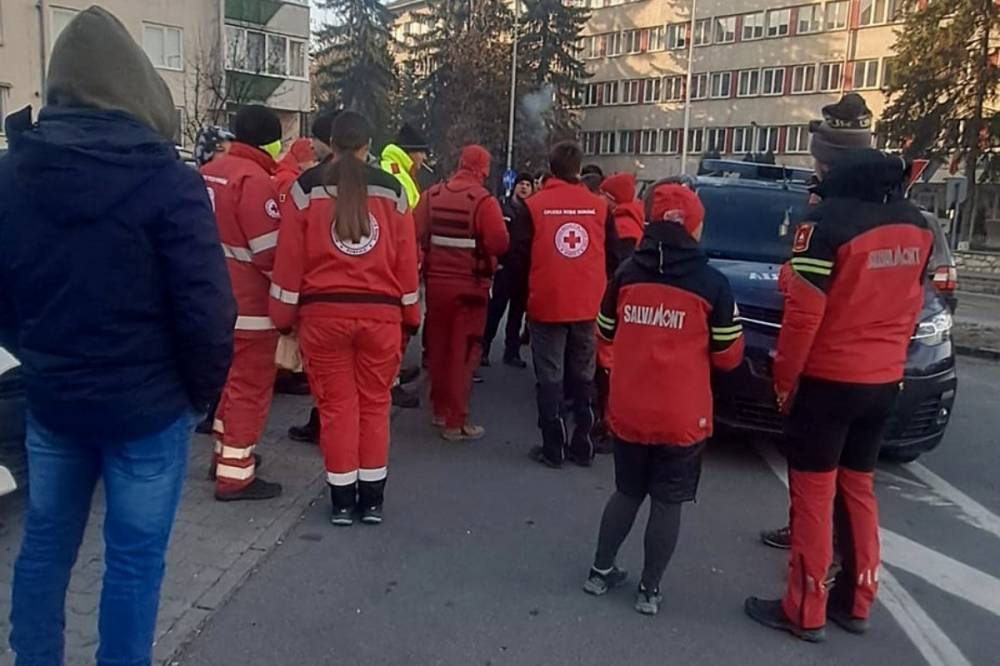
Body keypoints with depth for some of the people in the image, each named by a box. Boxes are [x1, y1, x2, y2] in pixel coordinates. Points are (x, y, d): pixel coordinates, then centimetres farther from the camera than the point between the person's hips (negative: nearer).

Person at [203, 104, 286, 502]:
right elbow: (271, 251, -20)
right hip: (249, 303, -9)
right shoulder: (254, 179, -18)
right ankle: (235, 475, 4)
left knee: (231, 378, 22)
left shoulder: (210, 172, 11)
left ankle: (226, 453, 34)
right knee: (250, 387, -1)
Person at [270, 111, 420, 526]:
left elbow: (290, 256, -1)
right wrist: (410, 314, 14)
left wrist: (284, 313, 7)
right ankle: (372, 500, 19)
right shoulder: (391, 189, 5)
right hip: (380, 313, 1)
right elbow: (406, 259, 6)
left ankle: (342, 501, 16)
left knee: (336, 404, 8)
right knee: (375, 404, 12)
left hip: (323, 312, -1)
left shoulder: (308, 186, 0)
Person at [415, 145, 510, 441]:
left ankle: (440, 409, 29)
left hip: (436, 281, 5)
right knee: (464, 352, 2)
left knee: (438, 347, 16)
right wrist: (480, 240, 1)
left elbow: (416, 235, 0)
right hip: (470, 285, -5)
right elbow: (500, 244, -19)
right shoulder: (483, 200, -14)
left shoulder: (432, 195, 1)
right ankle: (456, 422, 4)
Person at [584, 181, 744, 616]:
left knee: (627, 491, 21)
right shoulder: (712, 283, -9)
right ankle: (649, 591, 19)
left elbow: (606, 333, 12)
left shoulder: (627, 273, 0)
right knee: (667, 502, 11)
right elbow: (728, 356, -4)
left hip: (627, 410, 3)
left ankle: (600, 572, 28)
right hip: (682, 416, -3)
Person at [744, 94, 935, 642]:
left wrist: (784, 378, -7)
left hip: (827, 380, -7)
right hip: (883, 381, 7)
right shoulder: (914, 222, 5)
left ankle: (804, 611, 13)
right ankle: (856, 604, 28)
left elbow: (803, 313, -18)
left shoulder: (828, 219, -18)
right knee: (858, 487, 17)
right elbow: (909, 305, 12)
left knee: (814, 493, 3)